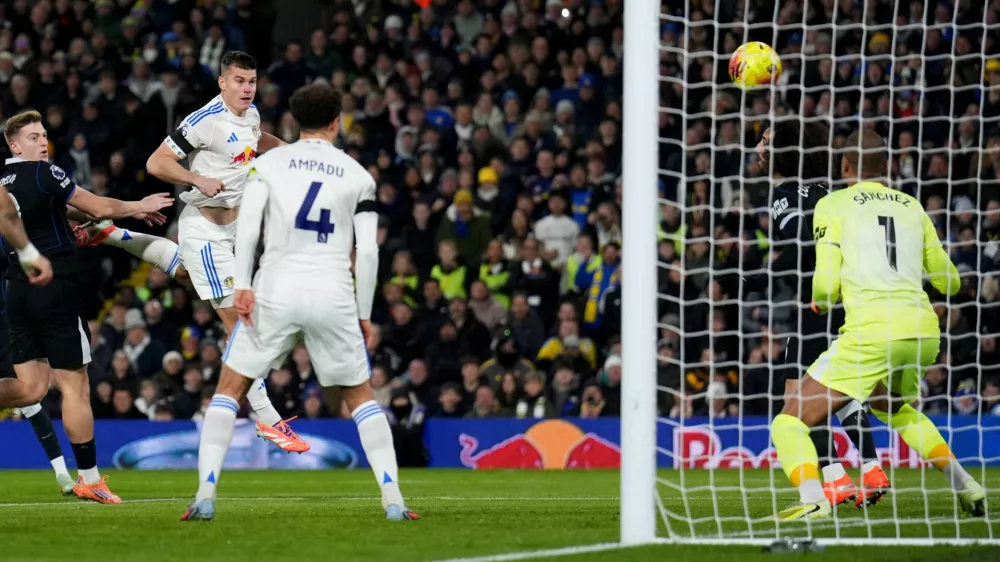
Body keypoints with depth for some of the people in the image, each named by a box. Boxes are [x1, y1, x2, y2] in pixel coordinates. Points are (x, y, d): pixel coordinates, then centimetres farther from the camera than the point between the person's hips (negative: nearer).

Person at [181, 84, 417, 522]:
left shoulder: (269, 161, 7)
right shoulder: (357, 175, 10)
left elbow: (247, 225, -7)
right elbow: (368, 251, 5)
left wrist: (241, 285, -9)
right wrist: (364, 314, 11)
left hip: (276, 291, -1)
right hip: (334, 297, 1)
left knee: (229, 390, 11)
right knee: (360, 397, 16)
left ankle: (205, 496, -2)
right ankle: (393, 498, 4)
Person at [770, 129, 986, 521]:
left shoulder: (833, 205, 4)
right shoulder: (912, 207, 17)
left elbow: (825, 287, -4)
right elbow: (950, 283, 24)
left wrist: (818, 303, 19)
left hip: (872, 332, -6)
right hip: (924, 333, 6)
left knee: (791, 422, 1)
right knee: (891, 406, 37)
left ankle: (812, 499, -26)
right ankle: (964, 485, 28)